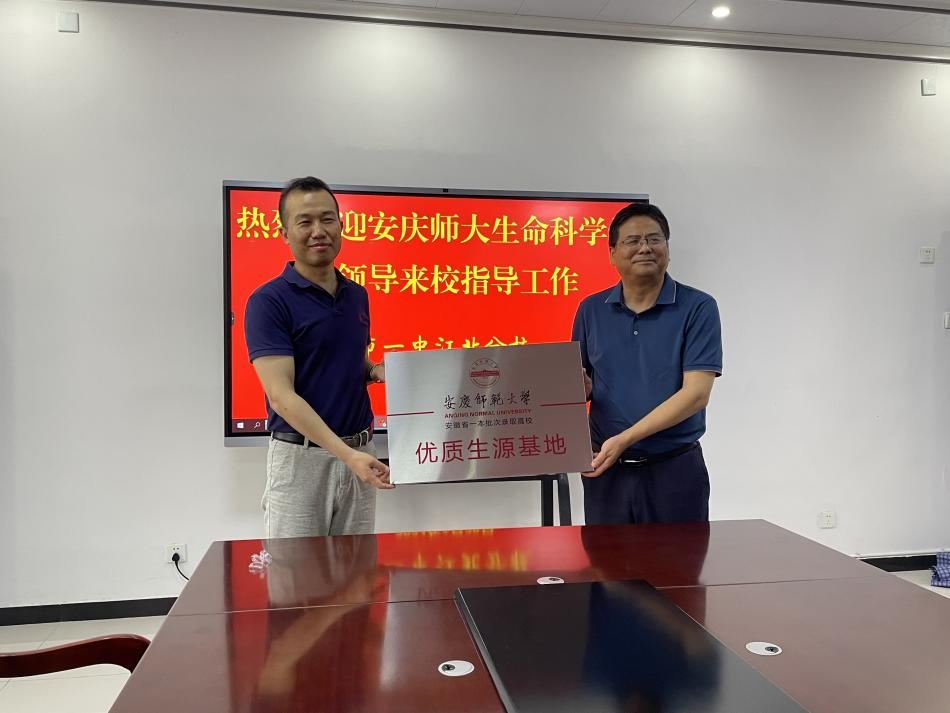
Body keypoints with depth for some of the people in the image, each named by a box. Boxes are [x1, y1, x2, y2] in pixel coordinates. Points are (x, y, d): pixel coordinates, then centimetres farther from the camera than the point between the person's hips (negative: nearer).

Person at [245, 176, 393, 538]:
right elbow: (280, 395, -21)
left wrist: (378, 372, -3)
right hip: (301, 457, -6)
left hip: (360, 454, 6)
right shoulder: (268, 301, -13)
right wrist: (347, 454, -30)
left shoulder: (357, 295, 8)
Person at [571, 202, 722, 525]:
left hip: (675, 470, -2)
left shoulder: (698, 308, -6)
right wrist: (579, 386, -13)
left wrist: (625, 438, -20)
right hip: (606, 470, 3)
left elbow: (696, 393, -14)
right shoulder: (590, 310, 5)